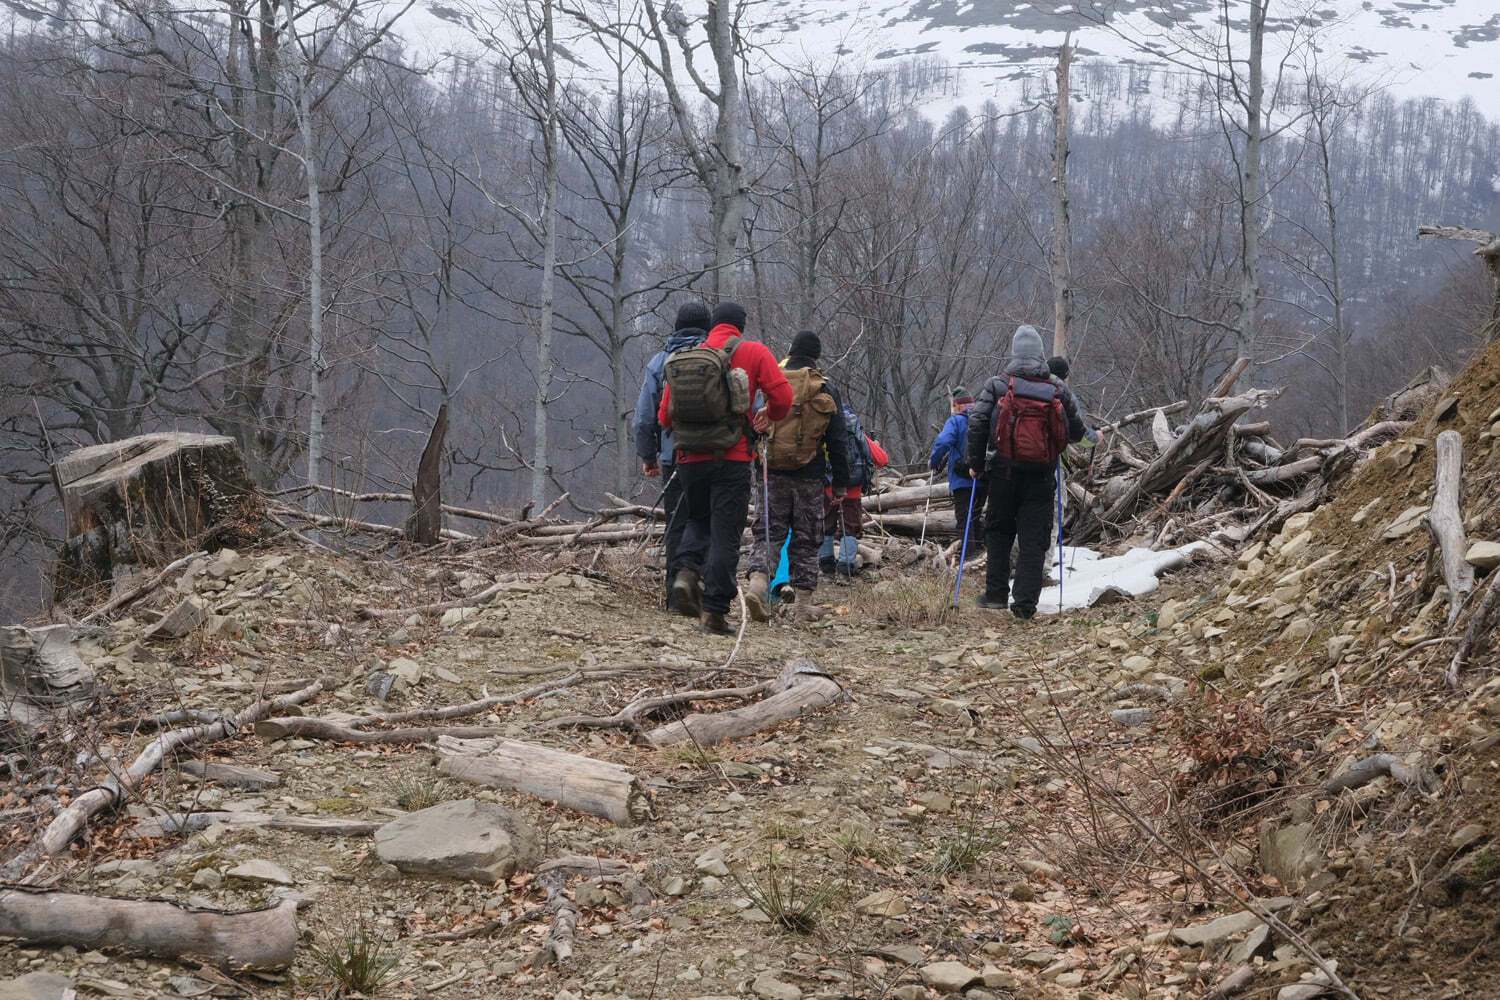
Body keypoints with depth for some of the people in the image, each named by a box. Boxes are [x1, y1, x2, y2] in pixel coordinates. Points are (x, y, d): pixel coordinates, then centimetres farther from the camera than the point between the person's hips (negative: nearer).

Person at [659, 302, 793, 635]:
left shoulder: (682, 358, 10)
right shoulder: (753, 352, 0)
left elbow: (664, 416, 11)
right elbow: (782, 396, -9)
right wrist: (769, 415, 12)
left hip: (689, 458, 4)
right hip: (731, 458, -3)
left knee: (698, 520, 25)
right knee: (726, 535, 1)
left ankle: (687, 570, 1)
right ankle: (714, 610, -4)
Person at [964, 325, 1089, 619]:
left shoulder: (997, 385, -1)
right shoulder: (1058, 389, 4)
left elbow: (977, 423, -8)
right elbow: (1077, 431, 8)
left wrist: (975, 462, 1)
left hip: (1005, 471, 0)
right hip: (1042, 474, 0)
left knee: (998, 530, 15)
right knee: (1034, 538, 4)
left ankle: (996, 593, 12)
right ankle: (1025, 601, -2)